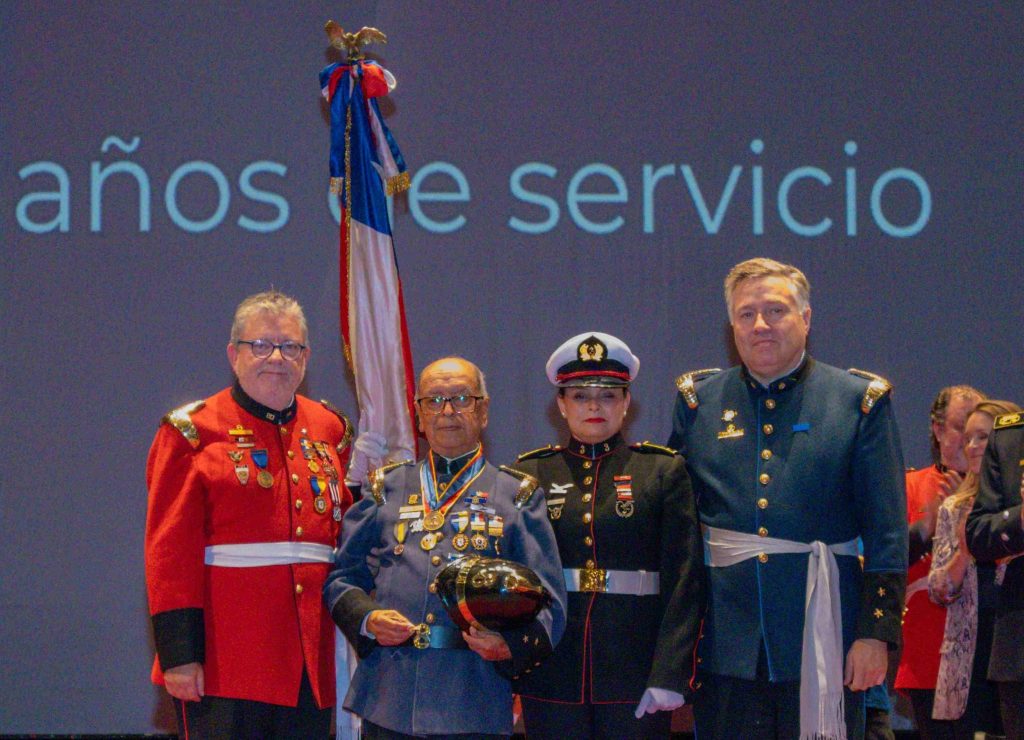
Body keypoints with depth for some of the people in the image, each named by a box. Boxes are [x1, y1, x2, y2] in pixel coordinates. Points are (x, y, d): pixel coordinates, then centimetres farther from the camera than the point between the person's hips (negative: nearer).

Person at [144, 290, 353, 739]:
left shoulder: (329, 429, 14)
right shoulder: (193, 431, -1)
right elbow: (170, 553, -7)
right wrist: (179, 654, -14)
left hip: (310, 664, 5)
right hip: (224, 664, -5)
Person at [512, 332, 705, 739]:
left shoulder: (664, 471, 5)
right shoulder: (530, 474, 8)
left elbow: (685, 580, -1)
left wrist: (670, 675, -9)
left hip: (637, 675, -1)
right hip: (552, 677, 1)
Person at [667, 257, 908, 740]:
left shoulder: (859, 401, 3)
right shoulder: (699, 401, 9)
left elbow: (886, 533, 0)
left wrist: (876, 631, -7)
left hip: (822, 635, -2)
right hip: (726, 640, 2)